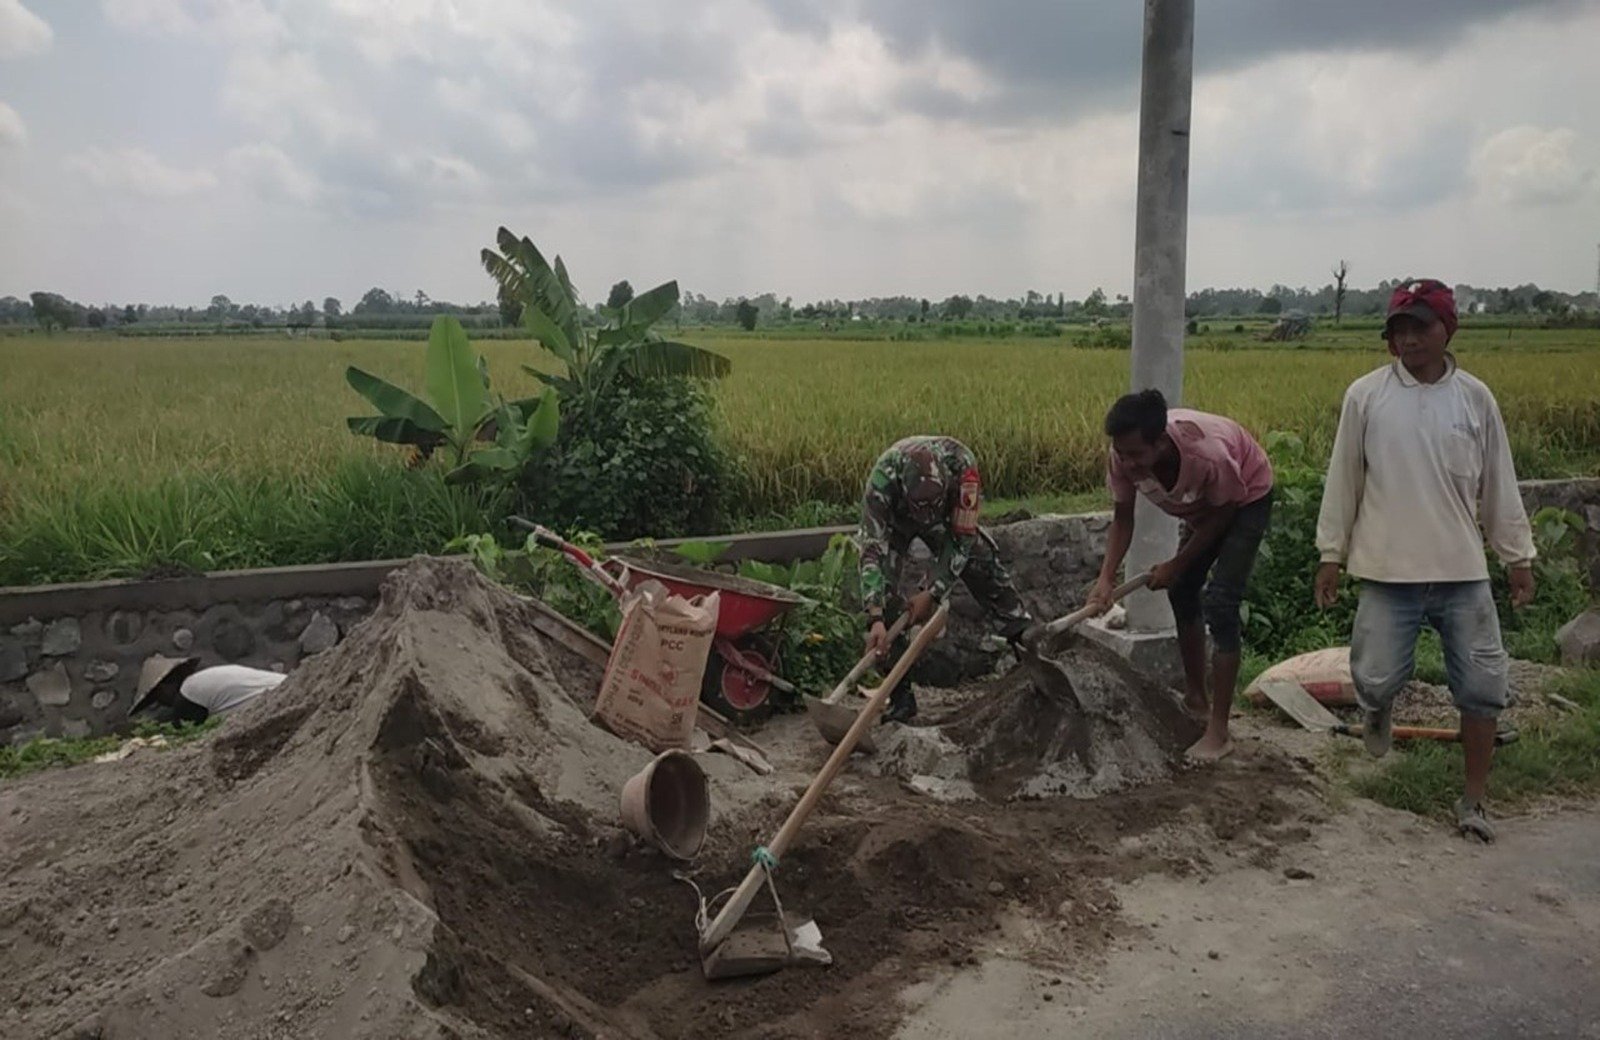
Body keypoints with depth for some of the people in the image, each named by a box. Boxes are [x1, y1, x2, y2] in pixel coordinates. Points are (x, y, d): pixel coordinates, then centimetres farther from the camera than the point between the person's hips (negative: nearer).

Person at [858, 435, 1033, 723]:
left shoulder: (962, 463, -39)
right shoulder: (882, 478, -43)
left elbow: (962, 538, -29)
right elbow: (872, 550, -44)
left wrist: (932, 593, -30)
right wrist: (875, 619, -53)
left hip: (947, 519, 2)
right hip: (893, 520, -2)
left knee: (986, 568, -9)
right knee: (884, 592, -18)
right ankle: (900, 696, -12)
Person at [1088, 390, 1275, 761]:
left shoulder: (1208, 455, -43)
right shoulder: (1124, 456, -28)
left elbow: (1223, 514, -23)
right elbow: (1123, 518, -14)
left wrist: (1177, 565, -18)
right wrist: (1106, 577, -25)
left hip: (1246, 497, -6)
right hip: (1203, 505, 6)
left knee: (1219, 602, -15)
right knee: (1182, 592, 10)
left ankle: (1218, 731, -10)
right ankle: (1195, 698, 30)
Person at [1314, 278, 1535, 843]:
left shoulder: (1475, 398, 3)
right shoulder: (1366, 395, -2)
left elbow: (1499, 485, 10)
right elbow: (1343, 480, 3)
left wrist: (1519, 556, 11)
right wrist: (1331, 553, 4)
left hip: (1463, 572, 2)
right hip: (1389, 570, -2)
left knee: (1483, 688, 4)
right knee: (1375, 679, -6)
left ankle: (1472, 801, 21)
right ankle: (1379, 707, 33)